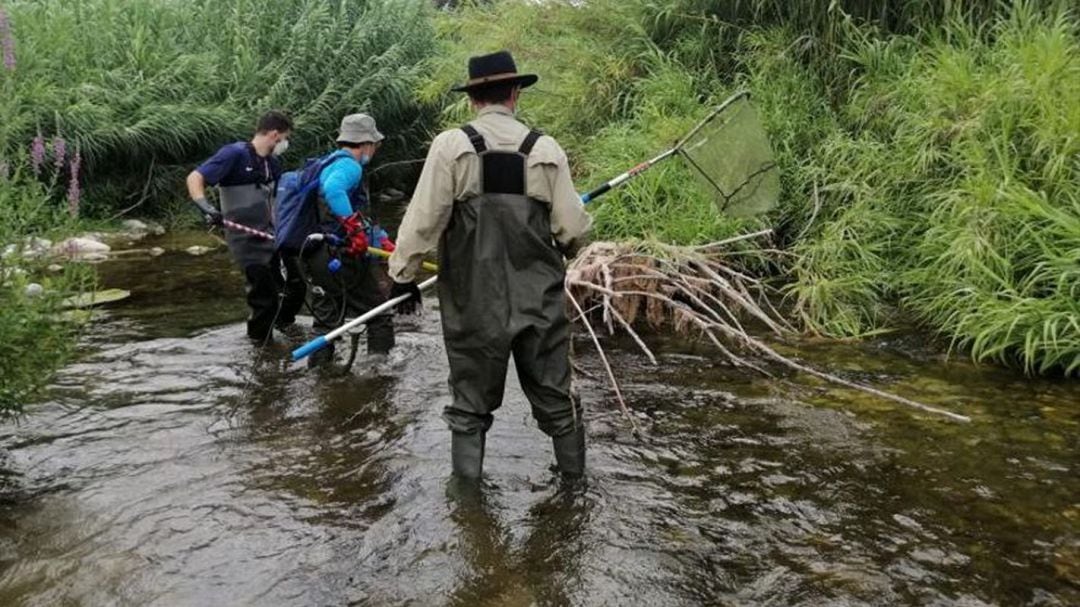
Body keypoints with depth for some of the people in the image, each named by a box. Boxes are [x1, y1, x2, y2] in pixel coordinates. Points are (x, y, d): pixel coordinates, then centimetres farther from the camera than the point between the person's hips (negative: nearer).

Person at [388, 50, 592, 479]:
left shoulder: (451, 145, -8)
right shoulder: (546, 149, -3)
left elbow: (423, 218, -9)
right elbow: (573, 229, -1)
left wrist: (403, 274, 3)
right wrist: (566, 249, 22)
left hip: (475, 301, -1)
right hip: (540, 298, 2)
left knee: (472, 398, 12)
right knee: (553, 392, 16)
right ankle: (572, 472, 29)